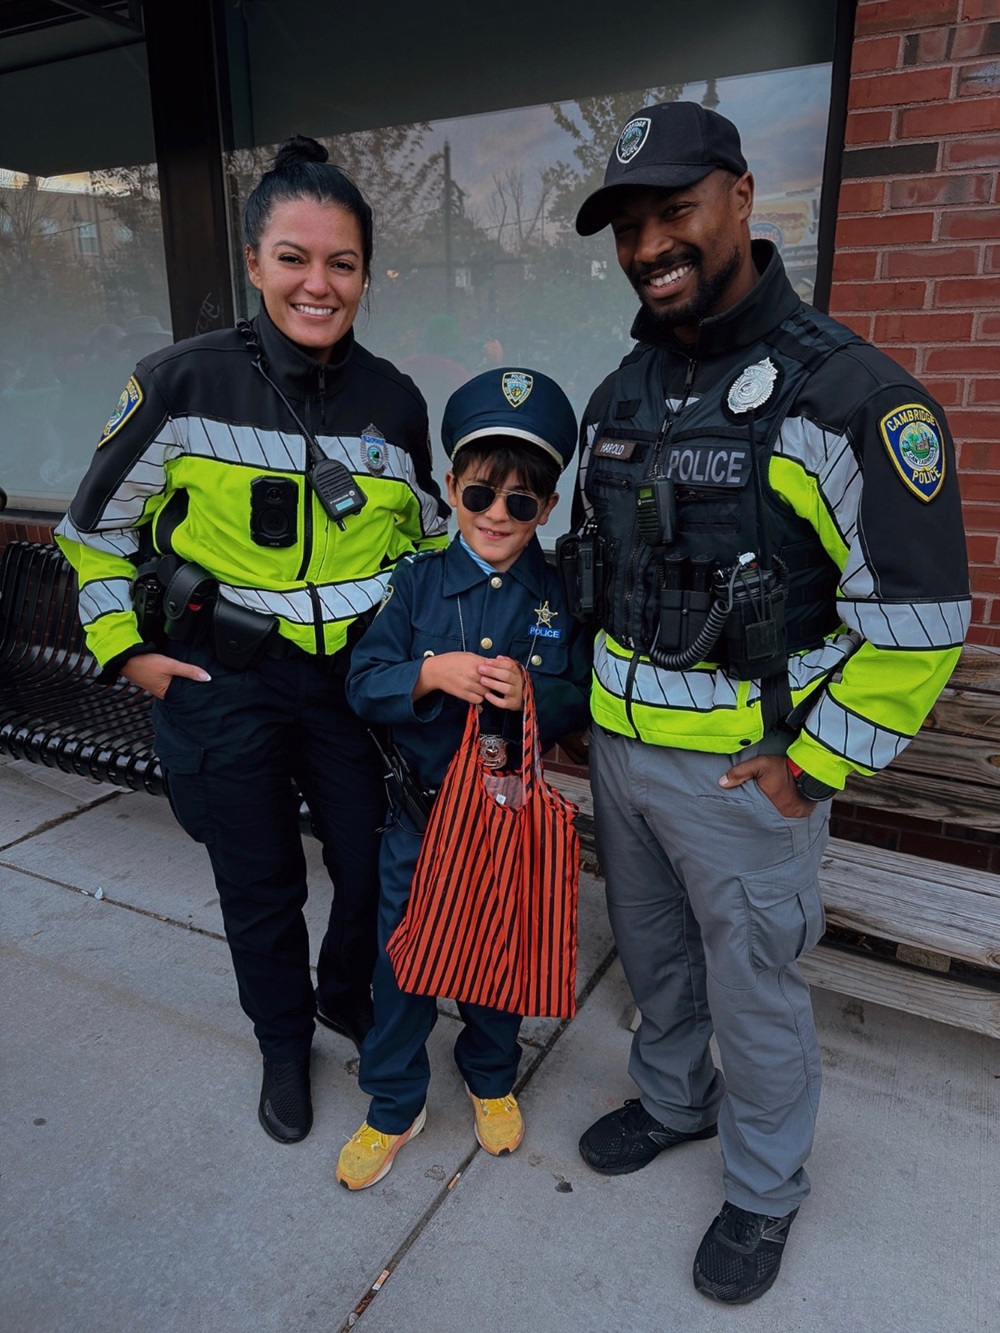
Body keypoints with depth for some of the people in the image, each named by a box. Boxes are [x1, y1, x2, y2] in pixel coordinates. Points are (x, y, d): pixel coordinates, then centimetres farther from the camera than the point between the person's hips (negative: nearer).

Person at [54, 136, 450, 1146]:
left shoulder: (393, 400, 0)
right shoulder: (182, 383, -9)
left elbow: (430, 533, 15)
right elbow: (95, 527, 3)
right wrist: (126, 650, -1)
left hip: (356, 678, 2)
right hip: (225, 684, -2)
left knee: (377, 868, 10)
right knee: (261, 886, 12)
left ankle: (350, 997, 45)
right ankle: (285, 1043, 41)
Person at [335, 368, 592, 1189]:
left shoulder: (560, 594, -5)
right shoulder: (418, 582, -4)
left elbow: (583, 702, -4)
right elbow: (364, 683, -8)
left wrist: (532, 692, -24)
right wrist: (432, 674, -25)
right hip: (421, 801, 0)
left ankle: (492, 1077, 44)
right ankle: (395, 1107, 33)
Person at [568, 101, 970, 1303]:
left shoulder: (840, 393, -17)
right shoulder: (619, 396, 6)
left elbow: (917, 614, -18)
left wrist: (811, 764, -15)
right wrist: (586, 698, 12)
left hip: (743, 769, -6)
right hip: (618, 751, 7)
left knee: (752, 992, 13)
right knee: (652, 953, 24)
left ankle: (764, 1192, 40)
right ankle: (673, 1100, 52)